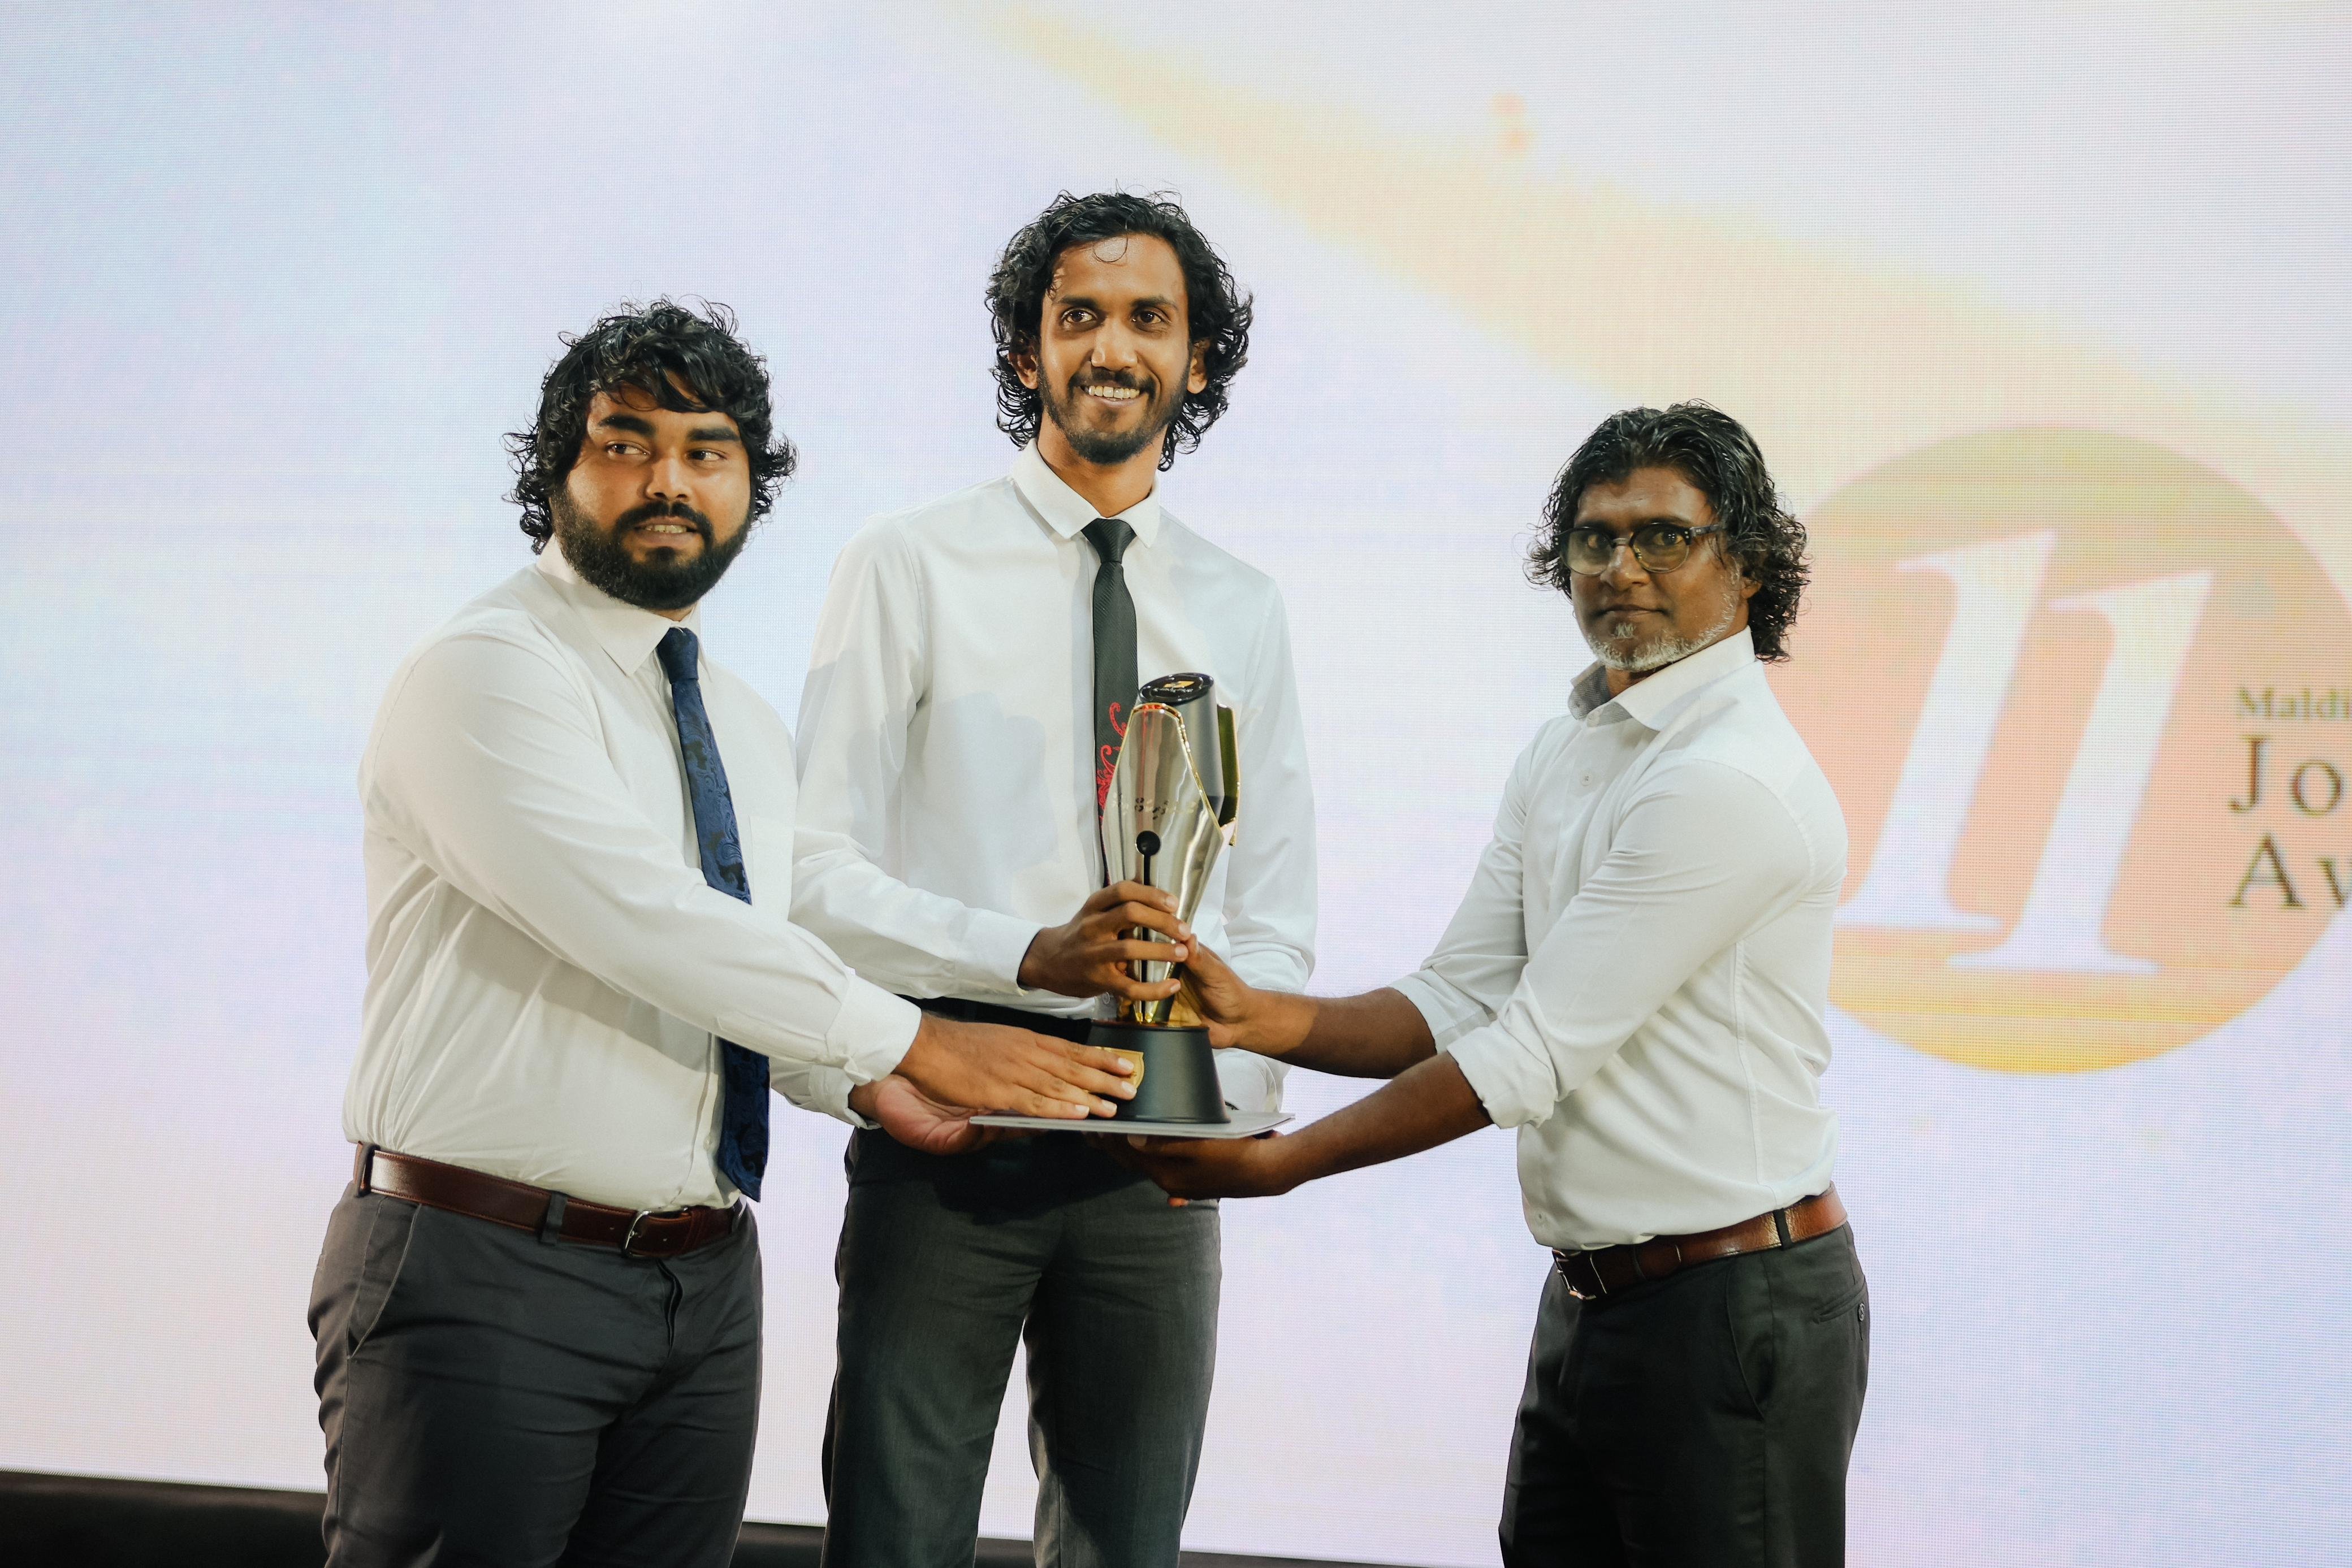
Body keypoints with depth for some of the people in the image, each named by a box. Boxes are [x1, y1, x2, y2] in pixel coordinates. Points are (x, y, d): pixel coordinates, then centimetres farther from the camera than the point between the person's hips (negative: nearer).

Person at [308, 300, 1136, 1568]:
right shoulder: (482, 676, -11)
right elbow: (637, 920, -22)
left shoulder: (750, 734, 17)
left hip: (703, 1285, 7)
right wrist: (907, 1043, -22)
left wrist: (881, 1090, 1)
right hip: (487, 1280, -7)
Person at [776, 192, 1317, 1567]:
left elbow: (1278, 921, 13)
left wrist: (1228, 1105, -5)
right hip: (948, 1126, -3)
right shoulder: (909, 569, 0)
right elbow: (821, 874, -7)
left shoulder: (1244, 610, 13)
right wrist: (1033, 957, -21)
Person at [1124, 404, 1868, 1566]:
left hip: (1731, 1310, -8)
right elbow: (1461, 1002, 7)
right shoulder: (1564, 753, 11)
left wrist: (1278, 1164, -15)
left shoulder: (1731, 783, -19)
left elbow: (1533, 1055, -20)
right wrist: (1263, 1018, -10)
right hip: (1588, 1298, 9)